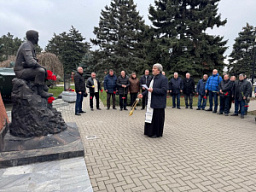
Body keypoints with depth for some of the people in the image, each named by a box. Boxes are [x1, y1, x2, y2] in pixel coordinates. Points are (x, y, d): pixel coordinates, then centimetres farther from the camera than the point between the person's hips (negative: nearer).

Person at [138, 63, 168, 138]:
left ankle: (157, 133, 16)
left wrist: (153, 90, -24)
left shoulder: (163, 79, -12)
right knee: (150, 117, 14)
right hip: (151, 102, 9)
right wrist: (143, 94, 11)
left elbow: (164, 90, -20)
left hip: (158, 103, -8)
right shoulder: (154, 78, 15)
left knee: (157, 118, 2)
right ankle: (150, 132, 27)